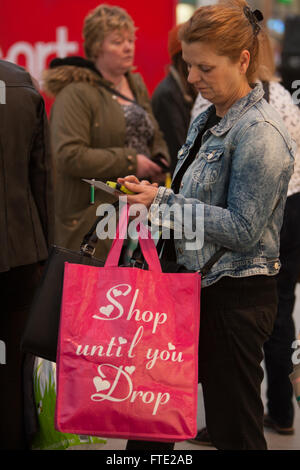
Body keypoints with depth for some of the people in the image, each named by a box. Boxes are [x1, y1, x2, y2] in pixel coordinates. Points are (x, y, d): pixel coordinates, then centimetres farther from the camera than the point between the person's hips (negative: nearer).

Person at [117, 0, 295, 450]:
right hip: (197, 285, 9)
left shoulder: (259, 132, -16)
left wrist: (163, 200, -22)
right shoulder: (206, 120, 12)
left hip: (235, 299, -9)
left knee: (234, 429, 2)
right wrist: (152, 197, 4)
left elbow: (243, 230, -21)